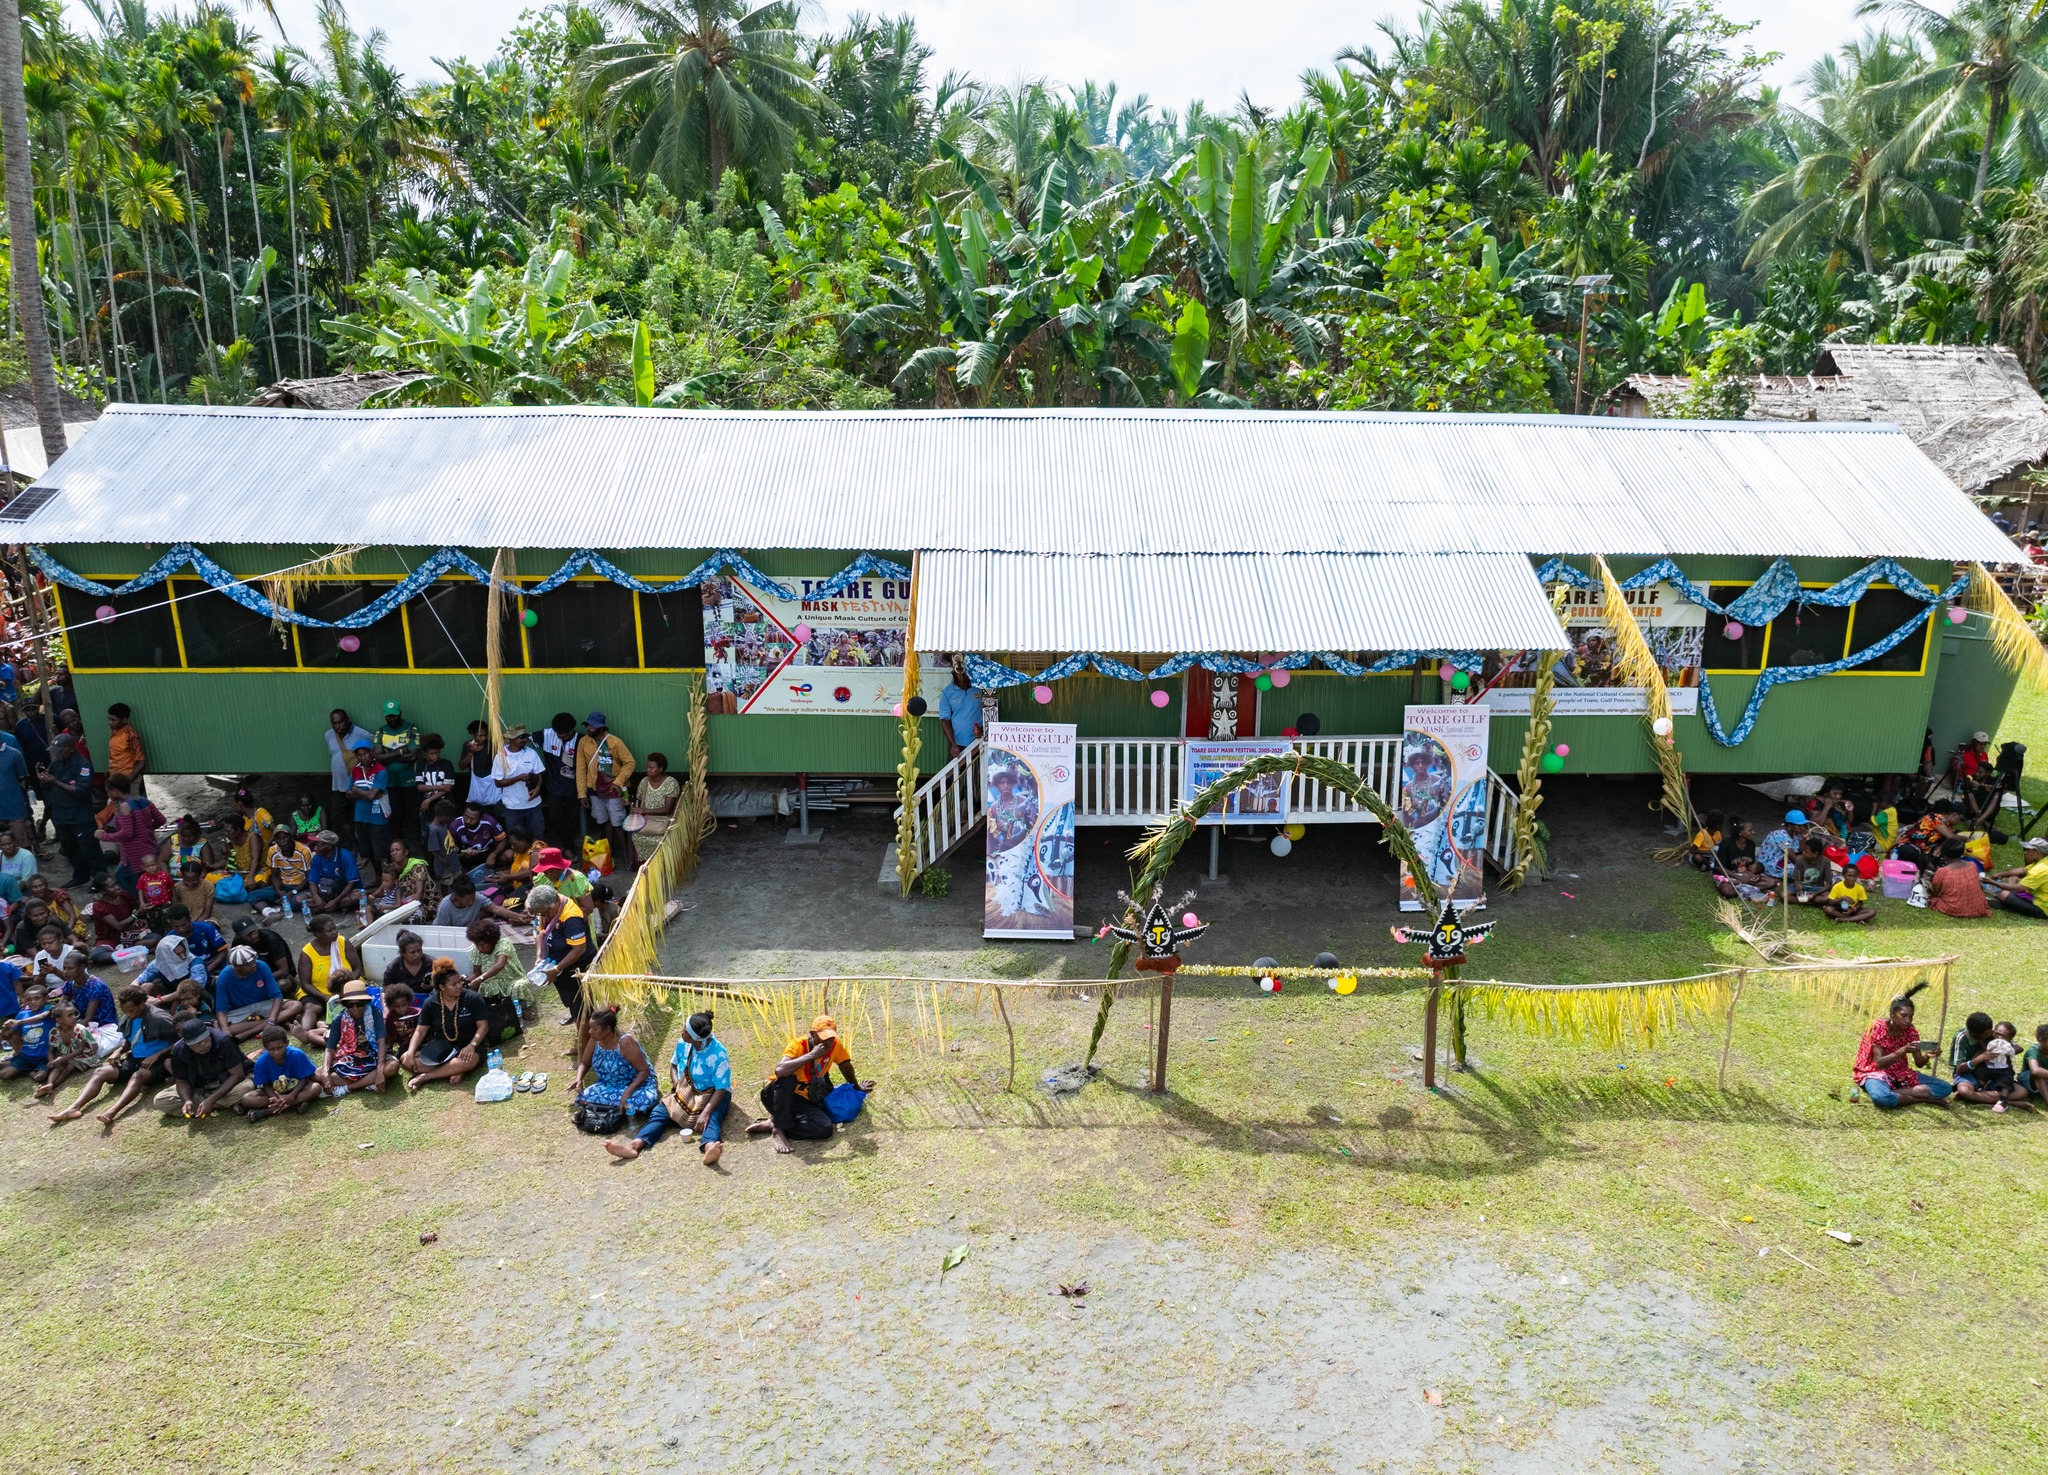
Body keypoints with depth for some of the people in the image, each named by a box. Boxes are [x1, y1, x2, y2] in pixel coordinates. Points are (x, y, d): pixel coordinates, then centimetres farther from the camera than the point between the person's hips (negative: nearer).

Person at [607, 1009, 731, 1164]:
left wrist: (705, 1113, -37)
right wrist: (676, 1084, -8)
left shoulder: (719, 1054, -25)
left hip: (712, 1095, -5)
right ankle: (635, 1145, -45)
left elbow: (721, 1089, -25)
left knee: (712, 1117, -38)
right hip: (685, 1092, 6)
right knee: (659, 1112, -20)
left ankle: (709, 1147, -72)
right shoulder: (683, 1044, -7)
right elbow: (673, 1064, 12)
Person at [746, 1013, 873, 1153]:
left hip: (804, 1102, 5)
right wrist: (811, 1055, -39)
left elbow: (846, 1066, 15)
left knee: (825, 1128, -24)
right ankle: (779, 1126, -23)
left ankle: (773, 1124, -11)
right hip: (778, 1097, -5)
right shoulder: (797, 1045, -23)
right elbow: (780, 1071, -43)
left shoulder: (835, 1045, -7)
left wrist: (857, 1087, 30)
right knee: (787, 1078, -38)